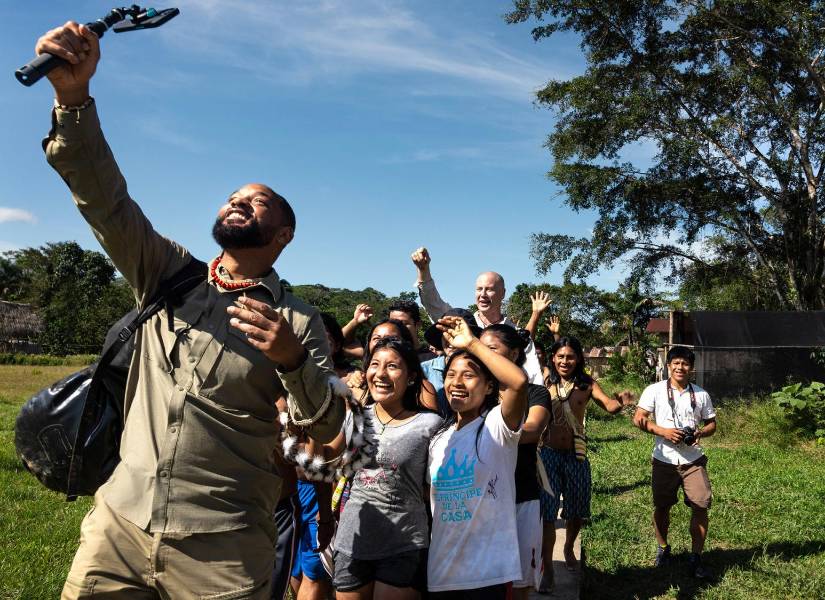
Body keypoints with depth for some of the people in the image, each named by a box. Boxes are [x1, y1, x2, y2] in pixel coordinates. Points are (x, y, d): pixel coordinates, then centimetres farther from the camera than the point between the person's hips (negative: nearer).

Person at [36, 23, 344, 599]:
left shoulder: (298, 321, -2)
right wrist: (73, 93, -19)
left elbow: (328, 429, -7)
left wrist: (292, 360, -24)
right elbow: (104, 199, -6)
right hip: (118, 520, 3)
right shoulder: (168, 275, 6)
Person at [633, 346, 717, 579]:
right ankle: (663, 548, 34)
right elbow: (638, 419, -8)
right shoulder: (655, 390, -4)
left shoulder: (701, 394, 5)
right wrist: (663, 431, -19)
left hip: (693, 460, 1)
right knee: (661, 507, 11)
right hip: (664, 460, -1)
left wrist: (702, 432, -10)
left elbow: (711, 423, 12)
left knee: (701, 506, -4)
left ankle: (696, 557, 13)